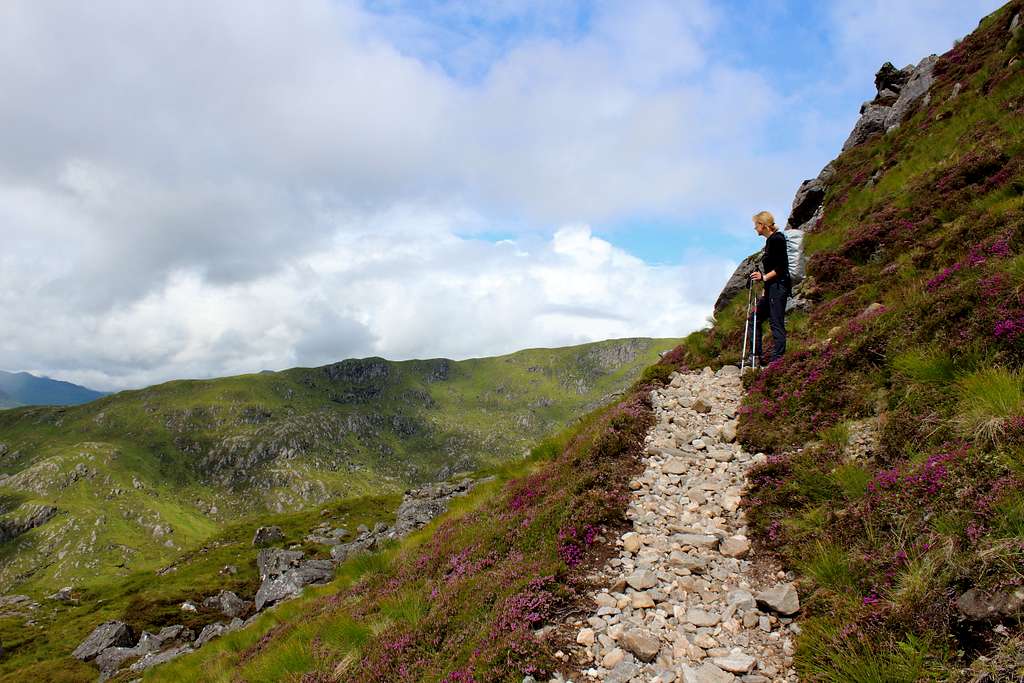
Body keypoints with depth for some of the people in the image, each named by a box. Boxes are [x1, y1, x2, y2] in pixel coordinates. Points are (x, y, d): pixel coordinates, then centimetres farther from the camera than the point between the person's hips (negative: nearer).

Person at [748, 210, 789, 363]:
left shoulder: (777, 239, -11)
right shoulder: (769, 241, 17)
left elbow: (781, 268, -17)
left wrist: (764, 277, -21)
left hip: (779, 286, -10)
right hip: (771, 288, 10)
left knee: (776, 323, -11)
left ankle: (777, 359, -10)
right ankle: (756, 355, 16)